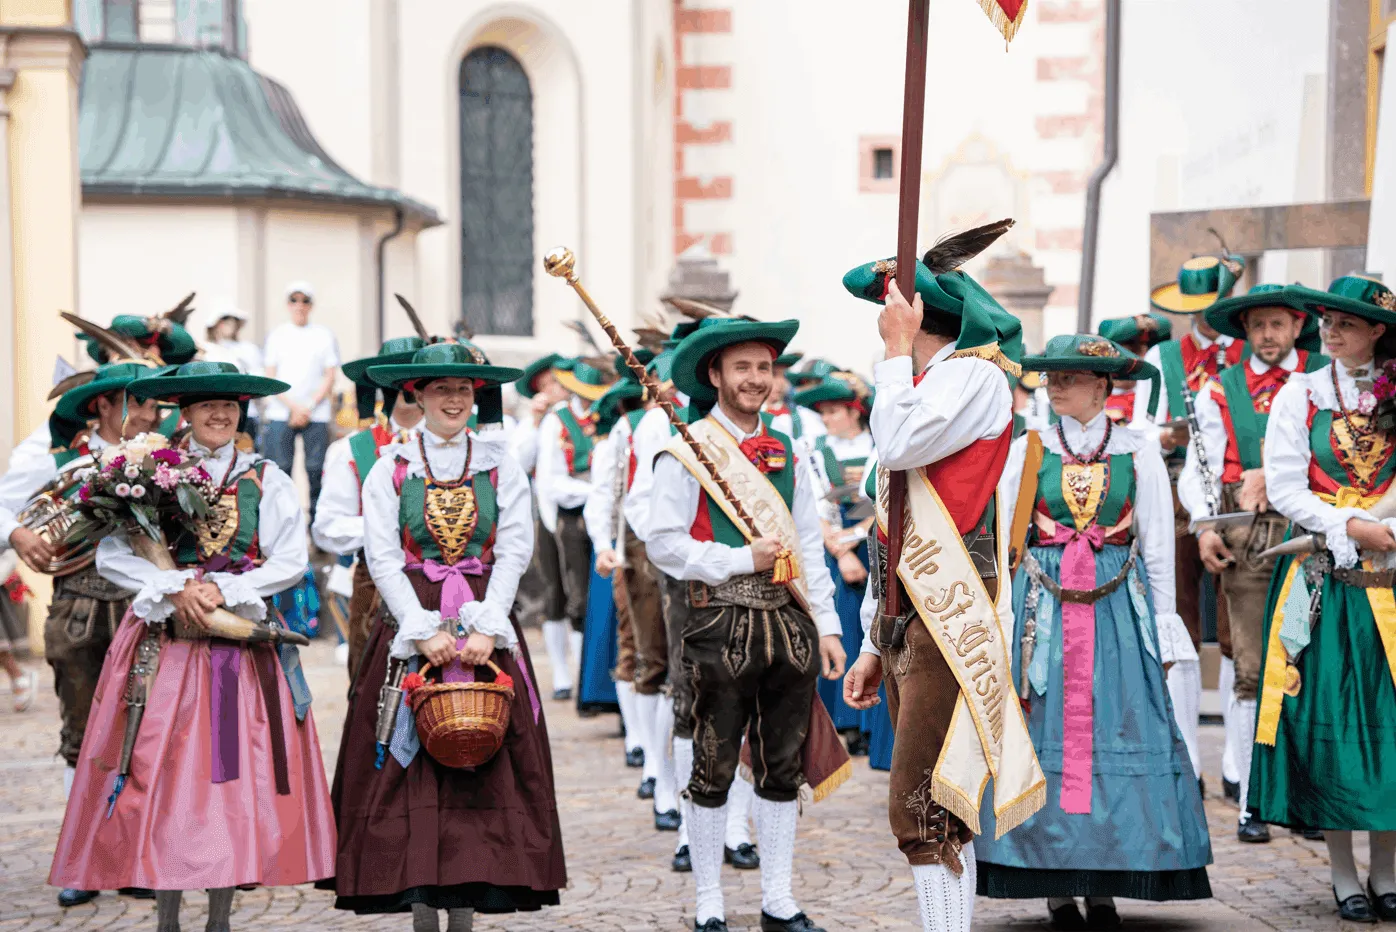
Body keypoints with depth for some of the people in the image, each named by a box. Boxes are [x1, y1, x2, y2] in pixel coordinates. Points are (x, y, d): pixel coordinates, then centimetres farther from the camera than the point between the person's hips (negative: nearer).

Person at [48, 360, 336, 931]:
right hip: (166, 642, 0)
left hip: (243, 642, 0)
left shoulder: (266, 480, 7)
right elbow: (111, 558, -3)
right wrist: (176, 588, -15)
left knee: (232, 772, -2)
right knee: (161, 771, -4)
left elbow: (291, 562, 0)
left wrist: (224, 590, -12)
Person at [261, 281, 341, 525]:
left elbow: (329, 378, 5)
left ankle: (318, 522, 1)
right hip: (280, 413, 0)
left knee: (317, 469, -4)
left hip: (316, 413, 0)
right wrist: (292, 406, -7)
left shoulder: (325, 335, 9)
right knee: (279, 469, -4)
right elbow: (270, 377, 6)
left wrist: (309, 407, -7)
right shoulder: (277, 335, 10)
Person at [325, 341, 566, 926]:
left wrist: (485, 627, -12)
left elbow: (514, 552, 0)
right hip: (409, 627, -1)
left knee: (483, 770, -2)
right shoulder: (391, 467, 4)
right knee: (411, 770, -4)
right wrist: (425, 631, -12)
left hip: (486, 632, 1)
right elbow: (382, 557, -2)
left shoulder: (501, 467, 7)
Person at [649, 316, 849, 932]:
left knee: (783, 767, 10)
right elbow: (664, 544, -9)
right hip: (722, 622, -5)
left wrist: (826, 624, 8)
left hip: (789, 620, 5)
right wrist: (743, 560, -13)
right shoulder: (687, 452, -3)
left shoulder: (785, 452, 13)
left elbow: (808, 545, 14)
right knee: (714, 769, 3)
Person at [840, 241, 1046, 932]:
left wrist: (897, 348, -10)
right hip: (905, 623, 10)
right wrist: (873, 646, 23)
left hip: (947, 627, -10)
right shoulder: (921, 383, 22)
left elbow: (897, 445, -24)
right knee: (938, 812, 11)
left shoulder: (974, 374, -6)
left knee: (921, 812, -14)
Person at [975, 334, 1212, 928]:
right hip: (1043, 606, 1)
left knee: (1117, 731, -3)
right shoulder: (1027, 450, 6)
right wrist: (1002, 619, 1)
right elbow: (1004, 540, 6)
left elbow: (1158, 546, 6)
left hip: (1118, 606, 0)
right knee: (1046, 733, -3)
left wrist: (1162, 628, 3)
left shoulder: (1138, 452, 4)